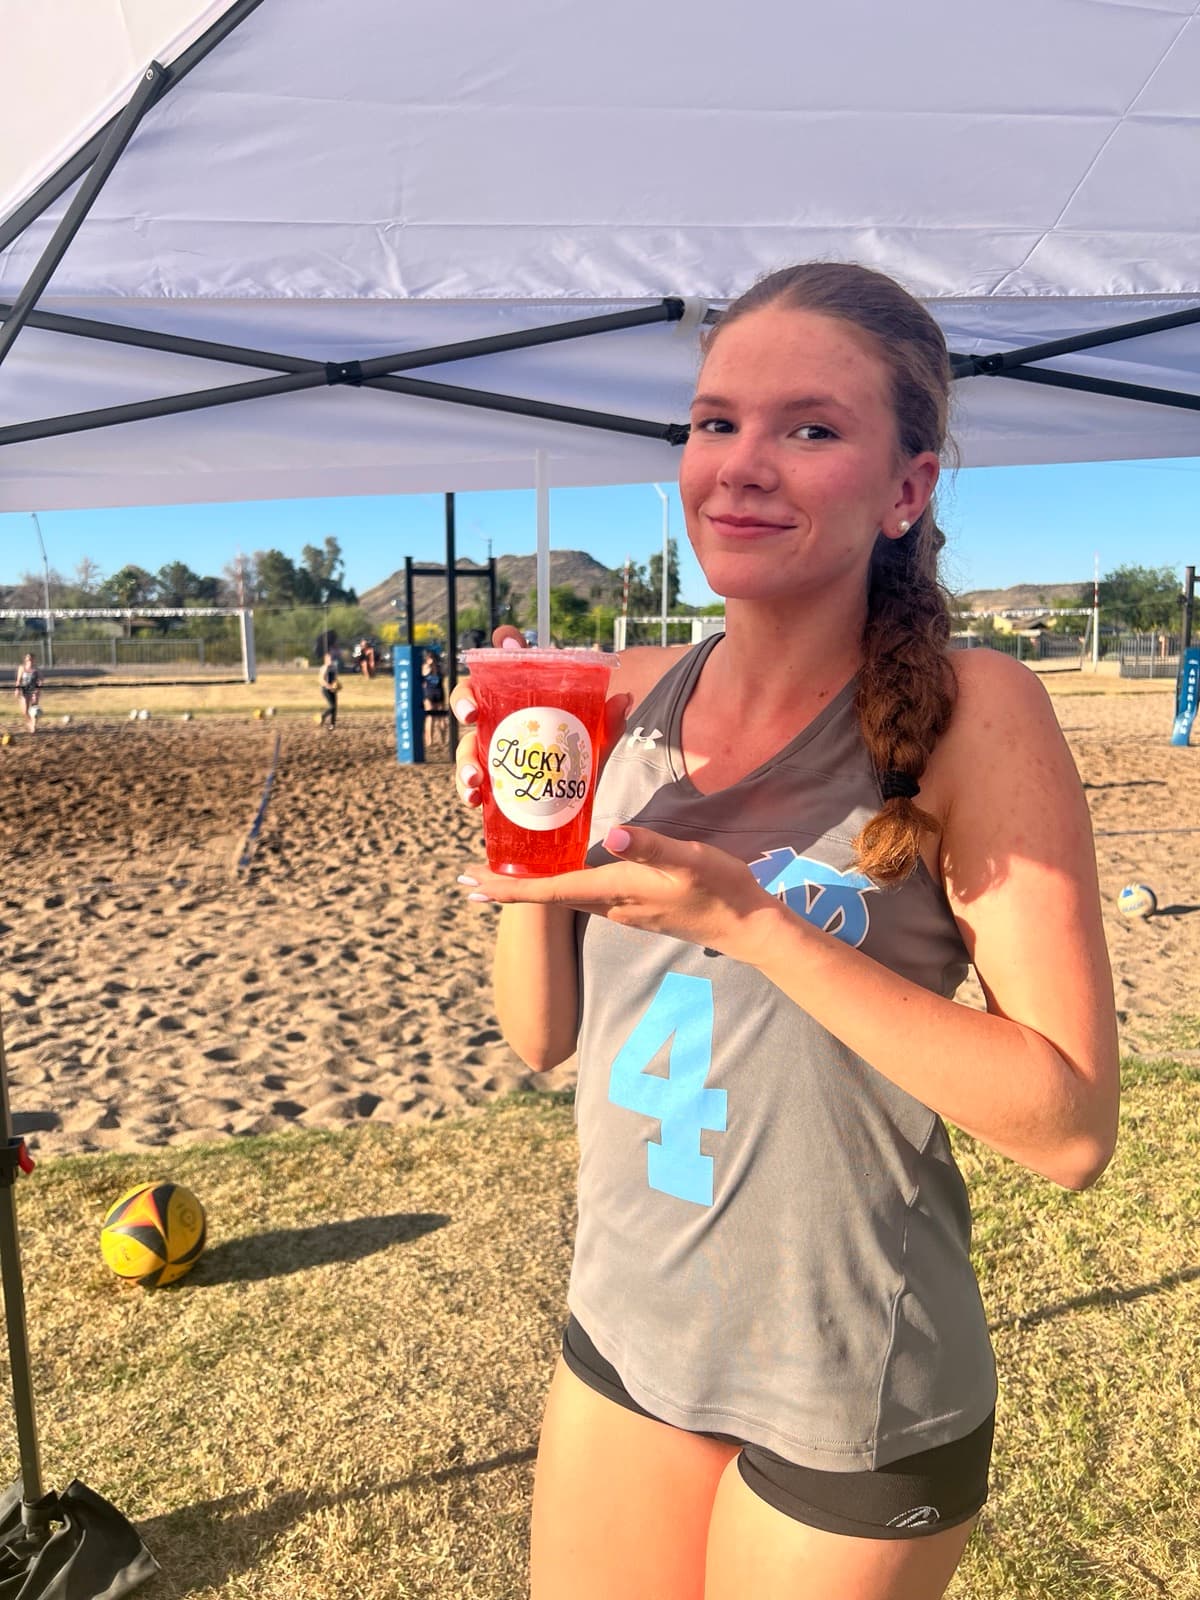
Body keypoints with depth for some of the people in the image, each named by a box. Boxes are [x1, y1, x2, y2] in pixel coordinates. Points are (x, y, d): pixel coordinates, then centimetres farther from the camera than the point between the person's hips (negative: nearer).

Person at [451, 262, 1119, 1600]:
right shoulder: (629, 703, -5)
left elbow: (1070, 1126, -20)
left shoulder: (970, 715, -18)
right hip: (625, 1329, 4)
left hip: (858, 1405, -4)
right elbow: (541, 1034, 0)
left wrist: (751, 921, -27)